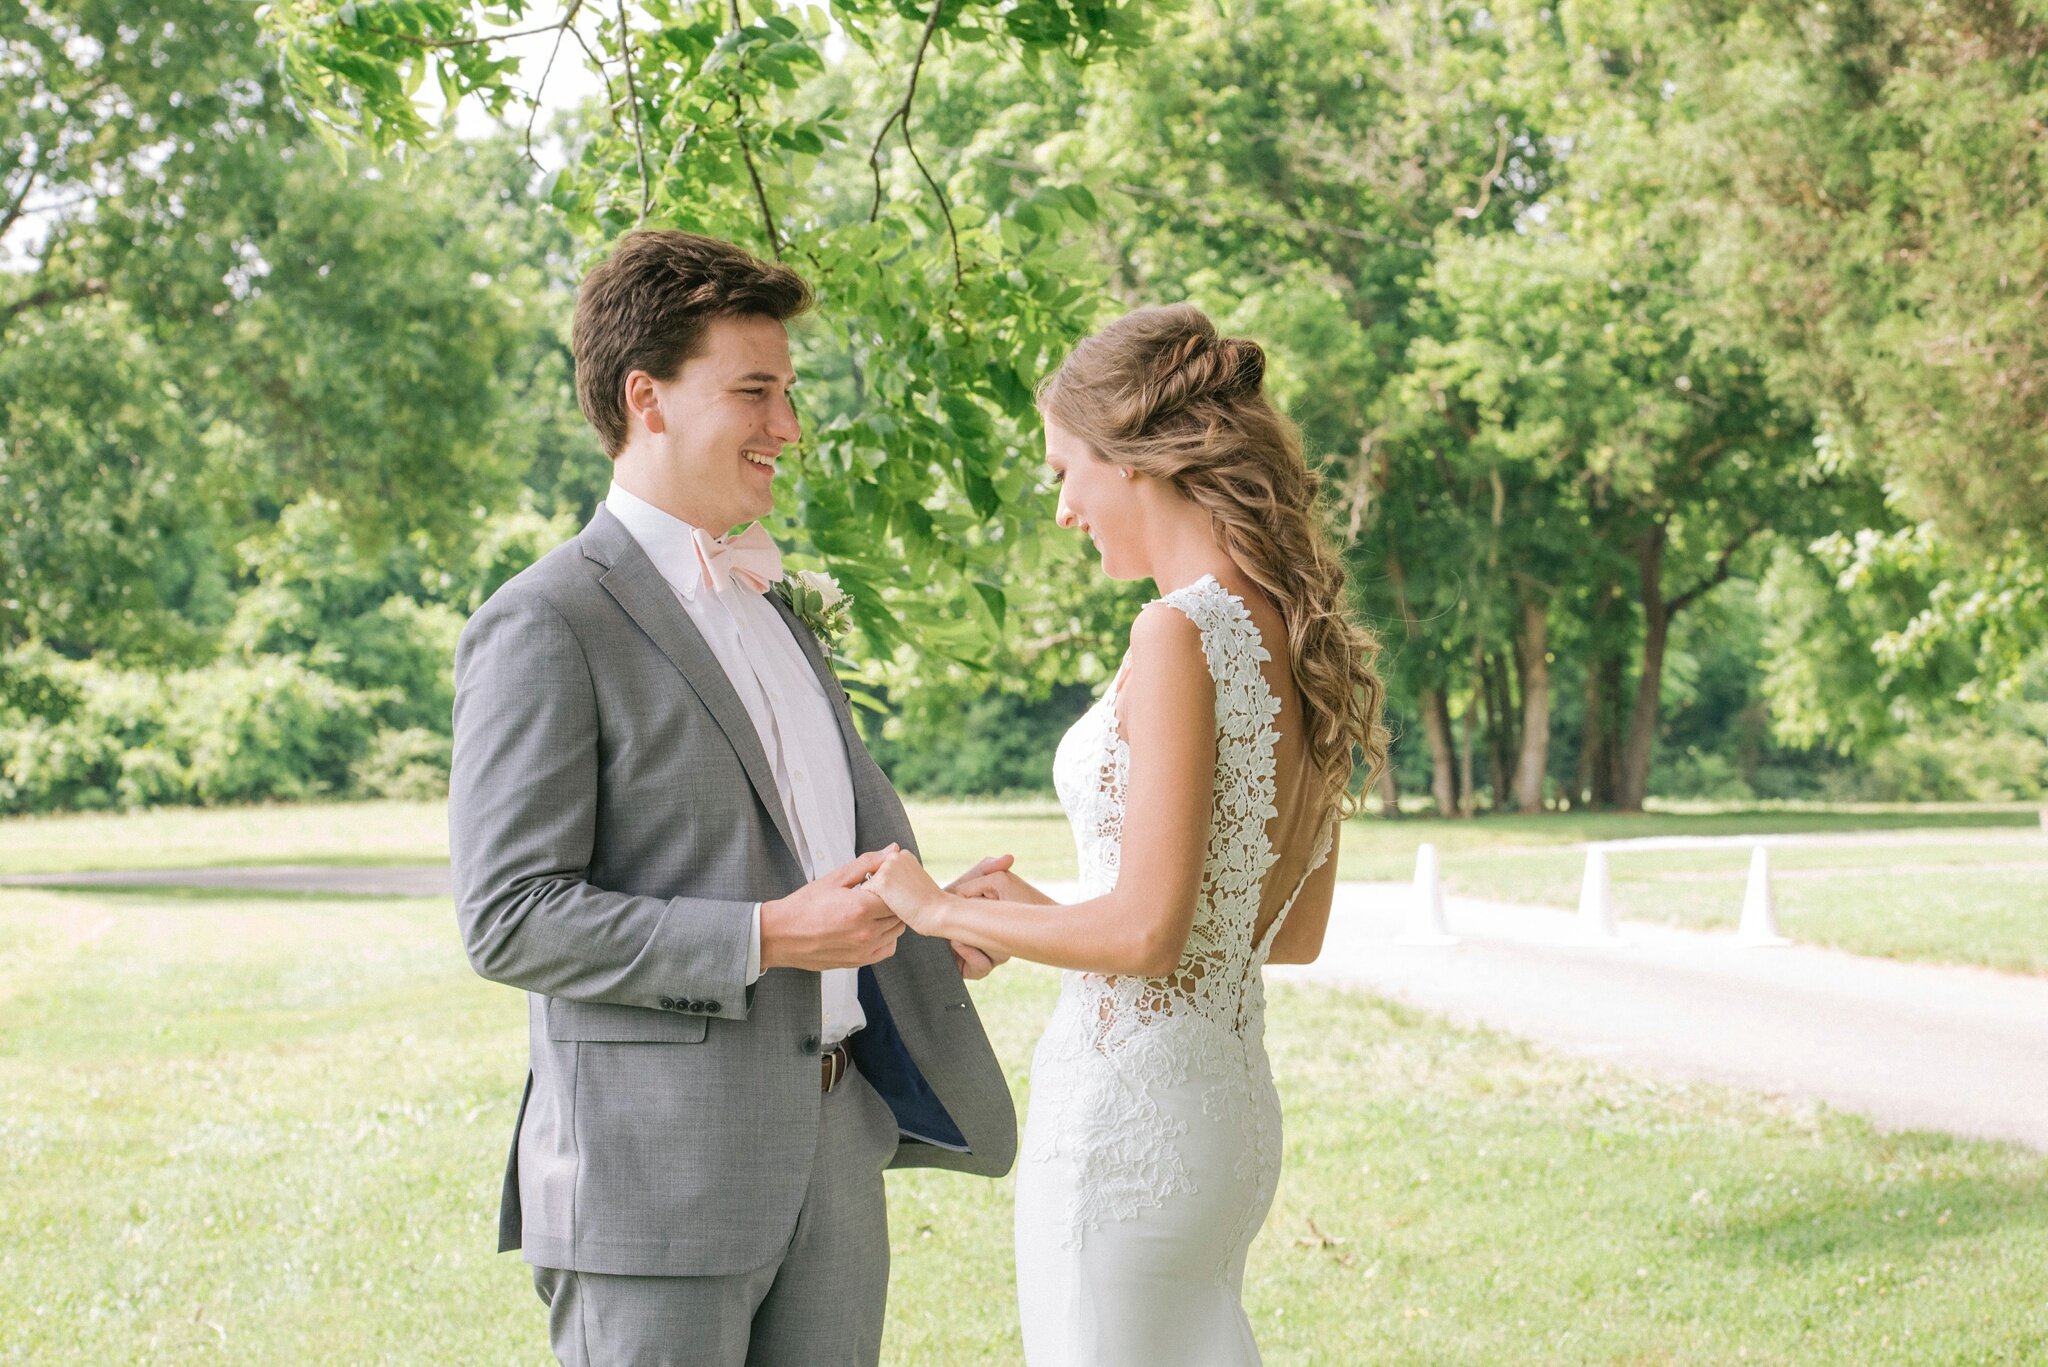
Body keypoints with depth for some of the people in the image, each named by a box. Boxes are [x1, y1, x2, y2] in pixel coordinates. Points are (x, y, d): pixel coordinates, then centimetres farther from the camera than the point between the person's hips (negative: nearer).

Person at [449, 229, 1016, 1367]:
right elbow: (511, 920, -16)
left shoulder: (770, 607, 18)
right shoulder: (544, 628, -10)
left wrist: (935, 916, 8)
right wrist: (769, 937, -21)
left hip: (832, 1143, 8)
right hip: (658, 1177, -8)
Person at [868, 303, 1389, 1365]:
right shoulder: (1305, 638, 8)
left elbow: (1146, 932, -21)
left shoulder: (1182, 634, -17)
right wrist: (1036, 912, 18)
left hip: (1126, 1108, -9)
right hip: (1232, 1103, 9)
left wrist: (945, 910, -7)